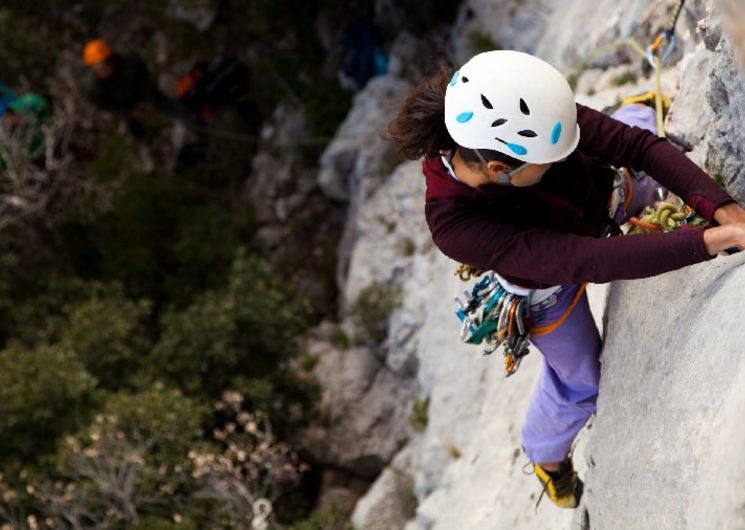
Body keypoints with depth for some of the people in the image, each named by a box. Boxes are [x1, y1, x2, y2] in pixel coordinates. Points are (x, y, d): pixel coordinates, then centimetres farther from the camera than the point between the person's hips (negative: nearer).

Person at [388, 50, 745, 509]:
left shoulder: (519, 118, -39)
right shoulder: (455, 225, -48)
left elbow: (639, 145, -32)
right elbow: (586, 261, -49)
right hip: (549, 285, -3)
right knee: (581, 381, 21)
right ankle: (547, 454, 55)